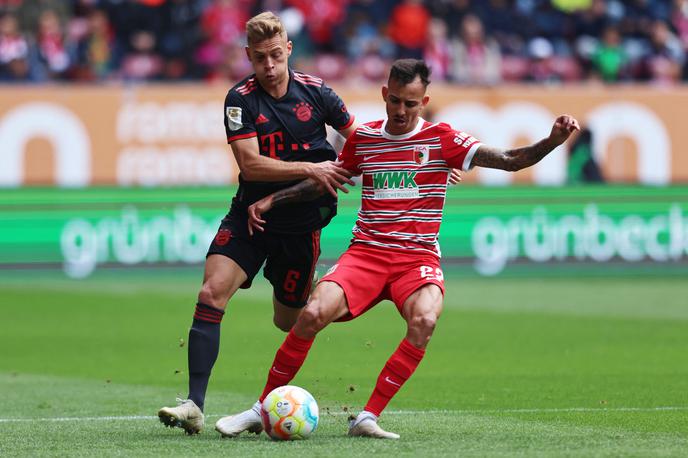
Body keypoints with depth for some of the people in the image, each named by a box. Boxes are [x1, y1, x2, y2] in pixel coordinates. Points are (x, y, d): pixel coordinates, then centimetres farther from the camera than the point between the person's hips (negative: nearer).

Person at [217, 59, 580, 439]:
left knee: (424, 321, -34)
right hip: (366, 253, 2)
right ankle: (262, 408, -8)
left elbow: (510, 160, -4)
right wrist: (271, 200, 16)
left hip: (418, 259, -2)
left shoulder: (441, 139, 1)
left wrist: (552, 140, -20)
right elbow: (323, 181, 25)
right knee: (313, 314, -24)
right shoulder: (362, 138, 10)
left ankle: (368, 418, -25)